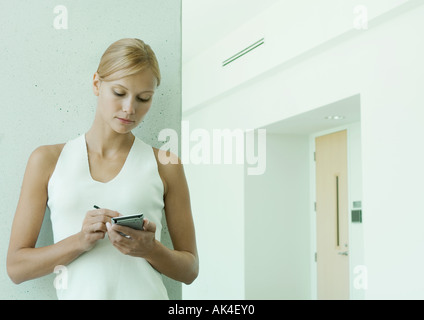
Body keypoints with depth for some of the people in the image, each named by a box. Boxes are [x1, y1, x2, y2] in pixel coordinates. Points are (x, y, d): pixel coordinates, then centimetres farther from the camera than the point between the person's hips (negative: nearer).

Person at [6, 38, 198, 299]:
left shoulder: (165, 165, 7)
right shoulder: (48, 160, 8)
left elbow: (190, 270, 11)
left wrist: (150, 249, -7)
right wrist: (79, 241, -9)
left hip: (146, 292, 0)